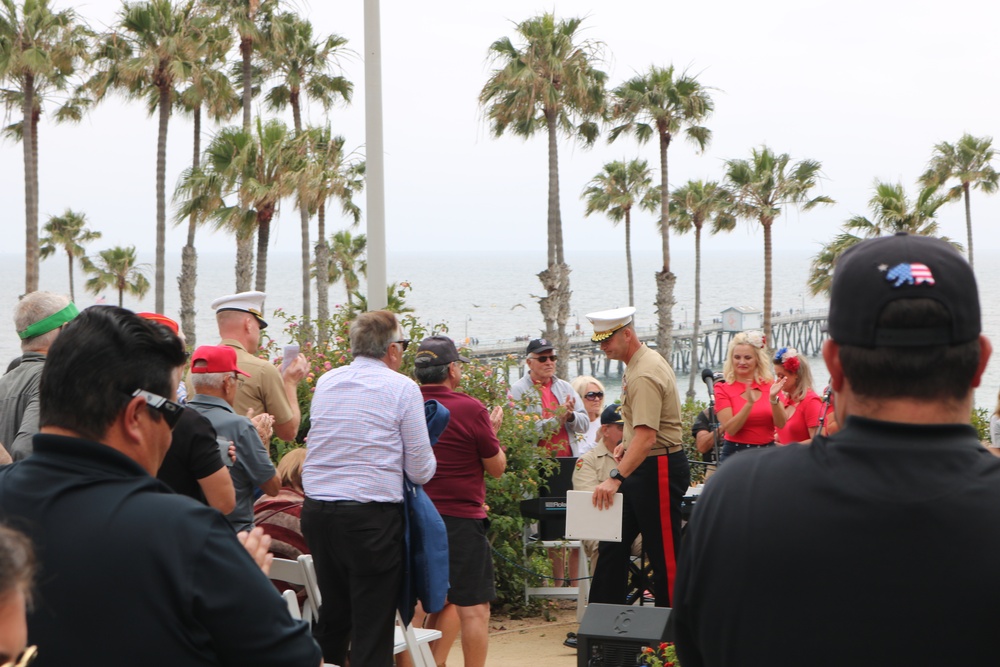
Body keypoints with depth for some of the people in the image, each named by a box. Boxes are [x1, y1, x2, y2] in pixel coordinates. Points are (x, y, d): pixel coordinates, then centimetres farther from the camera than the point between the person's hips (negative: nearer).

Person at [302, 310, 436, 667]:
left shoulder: (325, 382, 11)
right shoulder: (402, 387, -5)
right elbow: (421, 472, -5)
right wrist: (425, 465, 17)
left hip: (316, 511, 6)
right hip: (372, 516, -6)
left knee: (331, 617, 19)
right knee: (373, 628, -1)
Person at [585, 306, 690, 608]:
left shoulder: (644, 374, -22)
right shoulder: (639, 363, 11)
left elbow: (647, 437, -32)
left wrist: (616, 477, -38)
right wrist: (625, 443, 14)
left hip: (659, 469, -11)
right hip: (641, 467, 11)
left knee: (665, 554, -4)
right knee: (612, 544, 12)